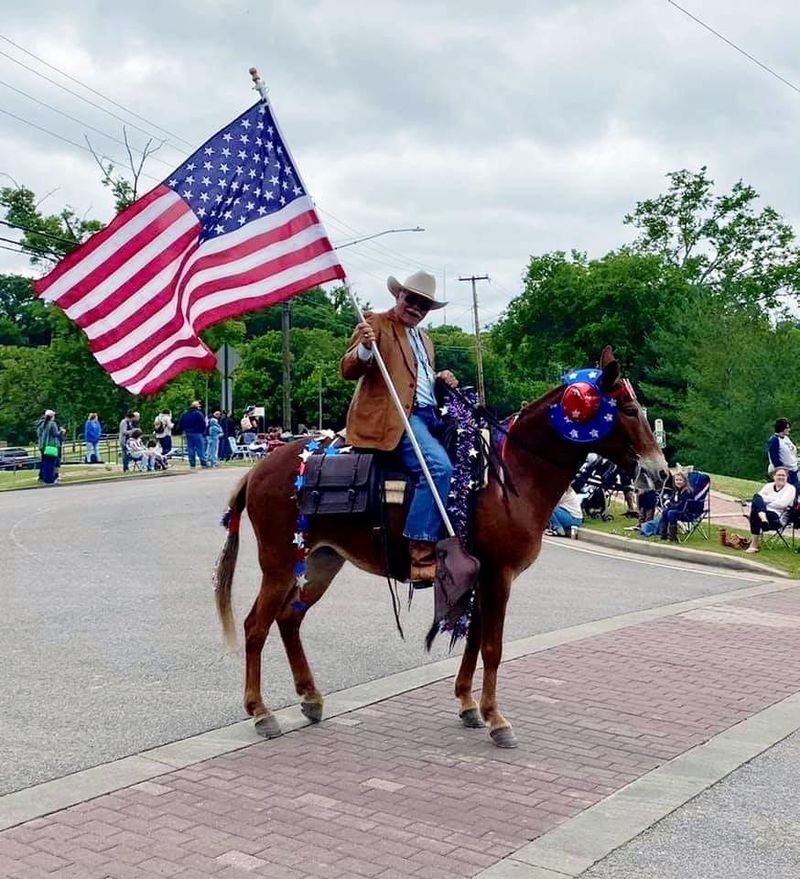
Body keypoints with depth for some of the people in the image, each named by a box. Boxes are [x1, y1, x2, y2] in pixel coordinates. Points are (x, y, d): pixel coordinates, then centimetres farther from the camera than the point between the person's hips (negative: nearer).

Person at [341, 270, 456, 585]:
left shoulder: (424, 339, 27)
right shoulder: (376, 323, 3)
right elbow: (348, 371, -5)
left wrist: (441, 381, 10)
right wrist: (364, 349, -27)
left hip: (427, 415, 9)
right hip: (391, 416, -9)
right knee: (438, 466, -29)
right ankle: (421, 556, -31)